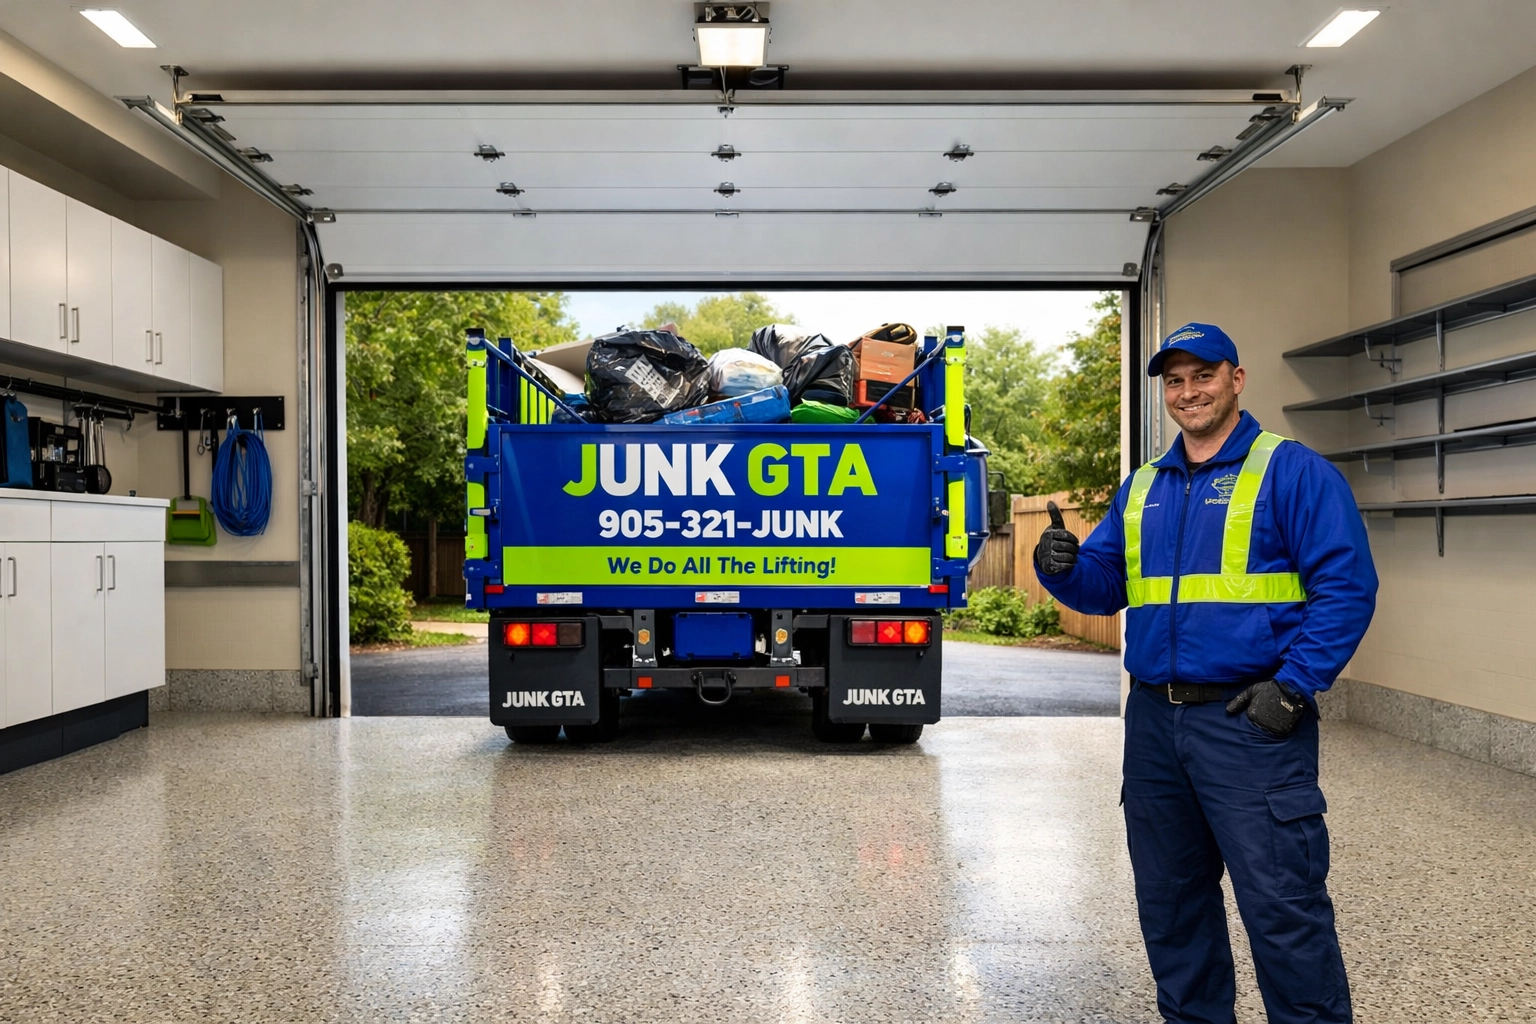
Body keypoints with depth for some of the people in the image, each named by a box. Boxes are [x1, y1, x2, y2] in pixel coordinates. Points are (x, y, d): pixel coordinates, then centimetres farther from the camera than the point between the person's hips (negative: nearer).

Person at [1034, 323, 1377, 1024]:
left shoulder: (1290, 471, -4)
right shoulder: (1142, 487, 14)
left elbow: (1347, 586, -10)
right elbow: (1103, 587, 14)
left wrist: (1294, 686, -17)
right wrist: (1062, 567, -8)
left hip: (1250, 721, -6)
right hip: (1153, 721, 6)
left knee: (1282, 908, -3)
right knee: (1169, 900, 17)